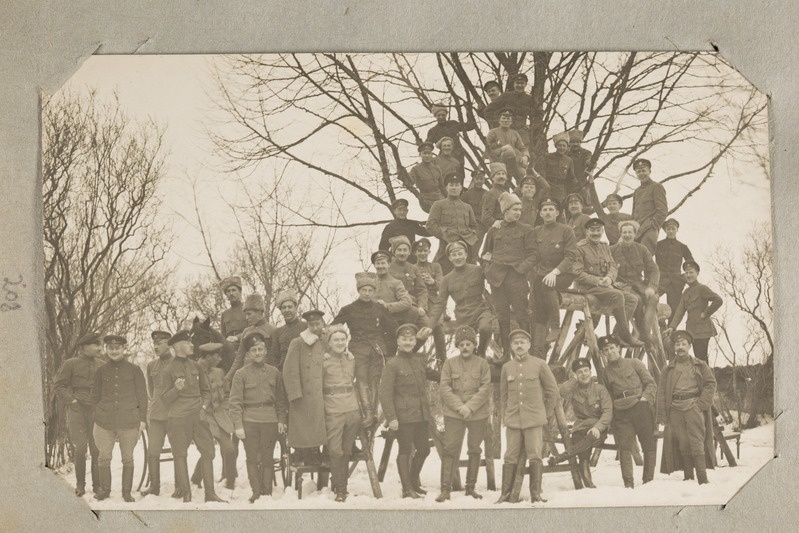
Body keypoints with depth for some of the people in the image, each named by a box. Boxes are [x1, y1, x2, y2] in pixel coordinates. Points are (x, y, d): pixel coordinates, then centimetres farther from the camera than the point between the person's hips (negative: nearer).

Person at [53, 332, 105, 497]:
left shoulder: (101, 365, 12)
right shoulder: (70, 364, 1)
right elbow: (58, 385, 1)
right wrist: (71, 400, -8)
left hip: (96, 410, 3)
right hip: (77, 410, -3)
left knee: (97, 448, -2)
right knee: (80, 448, -7)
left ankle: (97, 485, 7)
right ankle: (80, 485, 7)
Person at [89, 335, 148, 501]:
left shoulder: (134, 370, 3)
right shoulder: (101, 371, 7)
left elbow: (142, 396, 5)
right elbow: (95, 396, 15)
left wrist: (142, 419, 1)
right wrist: (97, 417, 10)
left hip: (129, 421, -1)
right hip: (104, 422, 1)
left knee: (127, 458, 4)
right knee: (104, 457, 2)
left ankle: (127, 492, 14)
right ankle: (105, 489, 17)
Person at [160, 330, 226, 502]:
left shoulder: (195, 366, 11)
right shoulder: (169, 370, -2)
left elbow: (206, 390, 19)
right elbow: (165, 399, -2)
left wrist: (204, 406, 1)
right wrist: (176, 389, -20)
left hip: (198, 417, 4)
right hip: (178, 419, -4)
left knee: (208, 451, 0)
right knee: (180, 455, 1)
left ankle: (210, 493, 7)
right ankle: (186, 494, 9)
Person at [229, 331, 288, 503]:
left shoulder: (274, 372, 9)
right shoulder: (241, 374, 1)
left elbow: (280, 399, 13)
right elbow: (235, 402, -1)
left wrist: (281, 420, 5)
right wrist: (238, 425, -8)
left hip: (270, 420, 1)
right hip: (249, 421, -1)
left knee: (267, 458, 2)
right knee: (252, 458, 0)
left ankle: (267, 492, 9)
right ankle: (256, 492, 7)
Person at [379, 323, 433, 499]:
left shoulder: (420, 360, 10)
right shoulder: (392, 364, -8)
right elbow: (385, 393, -11)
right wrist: (391, 417, -16)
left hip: (421, 414, 6)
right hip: (403, 415, -6)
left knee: (424, 449, 11)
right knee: (405, 450, 1)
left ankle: (413, 481, 30)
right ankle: (407, 489, 9)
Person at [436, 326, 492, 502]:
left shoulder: (482, 364, 3)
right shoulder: (450, 363, 4)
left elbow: (485, 388, -4)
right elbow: (444, 388, -2)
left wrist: (470, 407, -14)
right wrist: (459, 406, -13)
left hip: (477, 414, 1)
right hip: (453, 414, -1)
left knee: (474, 450, 9)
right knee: (450, 449, -7)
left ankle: (471, 487, 21)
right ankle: (445, 489, -5)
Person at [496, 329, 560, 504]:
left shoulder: (539, 364, 1)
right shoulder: (507, 367, 9)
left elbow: (552, 390, 6)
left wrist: (546, 413, 7)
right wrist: (505, 415, 11)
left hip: (534, 419, -2)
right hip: (512, 421, 3)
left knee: (535, 457, -6)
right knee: (510, 457, 3)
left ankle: (536, 493, -1)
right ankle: (506, 494, 8)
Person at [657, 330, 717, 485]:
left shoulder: (700, 365, 11)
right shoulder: (668, 369, 14)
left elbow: (711, 383, 6)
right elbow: (662, 392, 10)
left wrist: (702, 403, -6)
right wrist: (662, 415, 2)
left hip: (694, 407, -2)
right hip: (675, 409, 2)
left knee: (696, 442, -10)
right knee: (682, 444, 0)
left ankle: (702, 477, -12)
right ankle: (688, 476, 7)